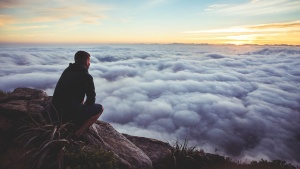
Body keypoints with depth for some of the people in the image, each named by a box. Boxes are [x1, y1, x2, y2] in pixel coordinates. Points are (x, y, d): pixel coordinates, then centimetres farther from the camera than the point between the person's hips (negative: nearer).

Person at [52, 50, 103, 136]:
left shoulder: (67, 71, 13)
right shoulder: (86, 76, -9)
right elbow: (91, 98, -3)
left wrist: (82, 105, 25)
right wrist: (85, 107, 17)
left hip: (57, 110, 8)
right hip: (69, 112, -8)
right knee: (99, 108, 6)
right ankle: (77, 133, -2)